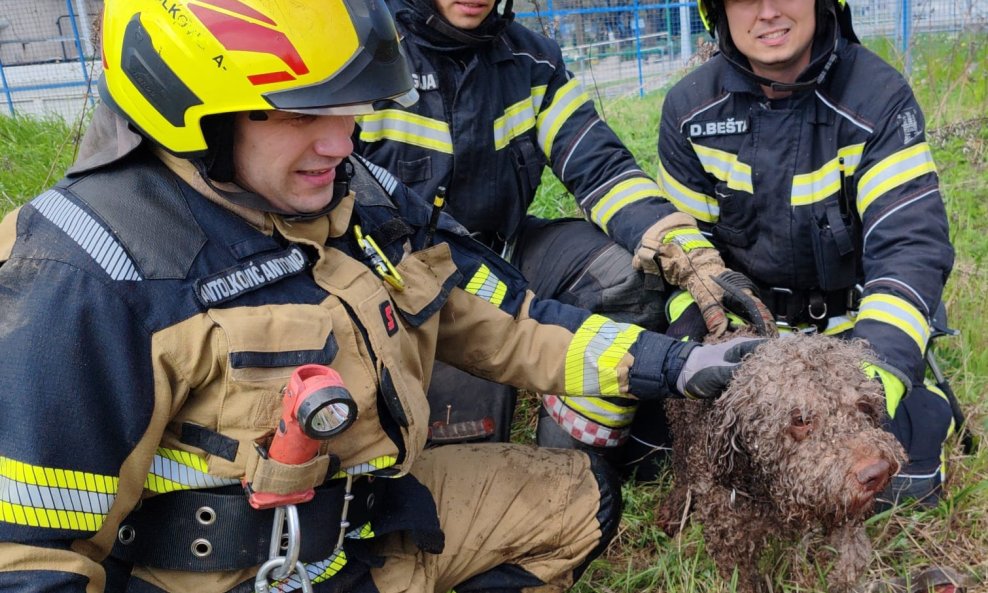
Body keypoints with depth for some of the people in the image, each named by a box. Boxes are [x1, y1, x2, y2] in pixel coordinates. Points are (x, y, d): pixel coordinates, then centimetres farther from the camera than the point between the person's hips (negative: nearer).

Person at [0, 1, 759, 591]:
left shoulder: (364, 199, -2)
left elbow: (498, 320, 4)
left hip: (377, 513, 7)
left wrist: (671, 364, 1)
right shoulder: (94, 277, -23)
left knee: (579, 499, 12)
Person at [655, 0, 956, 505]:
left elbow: (912, 245, -25)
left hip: (853, 326, -2)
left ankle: (929, 407, 19)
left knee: (896, 479, -15)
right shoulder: (690, 107, -8)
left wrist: (882, 366, -41)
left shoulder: (879, 98, -16)